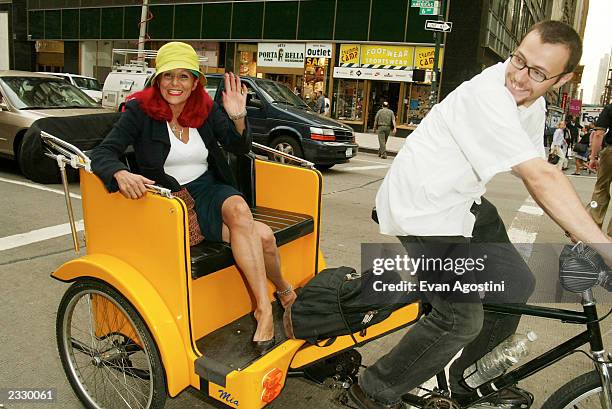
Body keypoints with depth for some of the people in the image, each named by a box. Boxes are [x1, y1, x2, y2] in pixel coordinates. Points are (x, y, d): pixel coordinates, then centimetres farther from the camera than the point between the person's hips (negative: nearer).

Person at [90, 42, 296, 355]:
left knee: (239, 208, -35)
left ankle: (264, 308, -24)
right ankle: (285, 293, -8)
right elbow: (102, 153, -12)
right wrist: (121, 174, -36)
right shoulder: (140, 111, -5)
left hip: (211, 191, 4)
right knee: (262, 236, -28)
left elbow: (240, 148, 3)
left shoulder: (206, 109, 5)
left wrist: (238, 118, -18)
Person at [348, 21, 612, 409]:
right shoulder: (488, 96, -27)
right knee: (462, 318, -14)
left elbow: (538, 176, 5)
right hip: (422, 206, -9)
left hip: (461, 201, 10)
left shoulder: (533, 104, 3)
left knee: (516, 287, 12)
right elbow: (542, 177, -32)